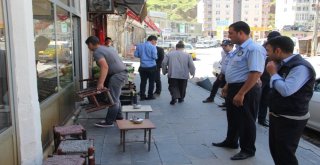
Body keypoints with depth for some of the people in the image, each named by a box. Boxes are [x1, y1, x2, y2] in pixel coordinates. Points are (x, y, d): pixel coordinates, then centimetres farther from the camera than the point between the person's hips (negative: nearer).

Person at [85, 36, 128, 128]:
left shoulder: (97, 52, -11)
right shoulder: (106, 48, 20)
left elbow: (105, 67, -25)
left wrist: (100, 83, -29)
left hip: (117, 75, -10)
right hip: (123, 73, 10)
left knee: (113, 99, -3)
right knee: (115, 98, 21)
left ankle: (109, 122, 4)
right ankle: (118, 116, 31)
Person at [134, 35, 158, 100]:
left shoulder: (139, 46, 5)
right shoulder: (152, 47, -9)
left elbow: (136, 55, 4)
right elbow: (154, 56, -15)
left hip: (142, 67, 4)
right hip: (151, 66, -4)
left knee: (143, 81, 9)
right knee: (151, 82, 7)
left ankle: (142, 96, 9)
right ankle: (150, 96, 11)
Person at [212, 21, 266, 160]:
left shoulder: (253, 49, -21)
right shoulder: (239, 48, 11)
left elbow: (256, 73, -29)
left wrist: (241, 94, -29)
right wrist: (228, 86, 20)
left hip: (246, 90, -10)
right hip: (234, 88, 10)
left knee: (246, 121, 5)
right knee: (232, 117, 22)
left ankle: (247, 150, 22)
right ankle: (231, 142, 41)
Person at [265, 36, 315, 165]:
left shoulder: (300, 67, -21)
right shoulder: (283, 65, 8)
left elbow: (286, 90, -32)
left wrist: (273, 73, -18)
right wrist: (275, 71, 0)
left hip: (291, 119, -9)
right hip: (277, 116, 9)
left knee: (285, 154, -1)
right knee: (275, 149, 19)